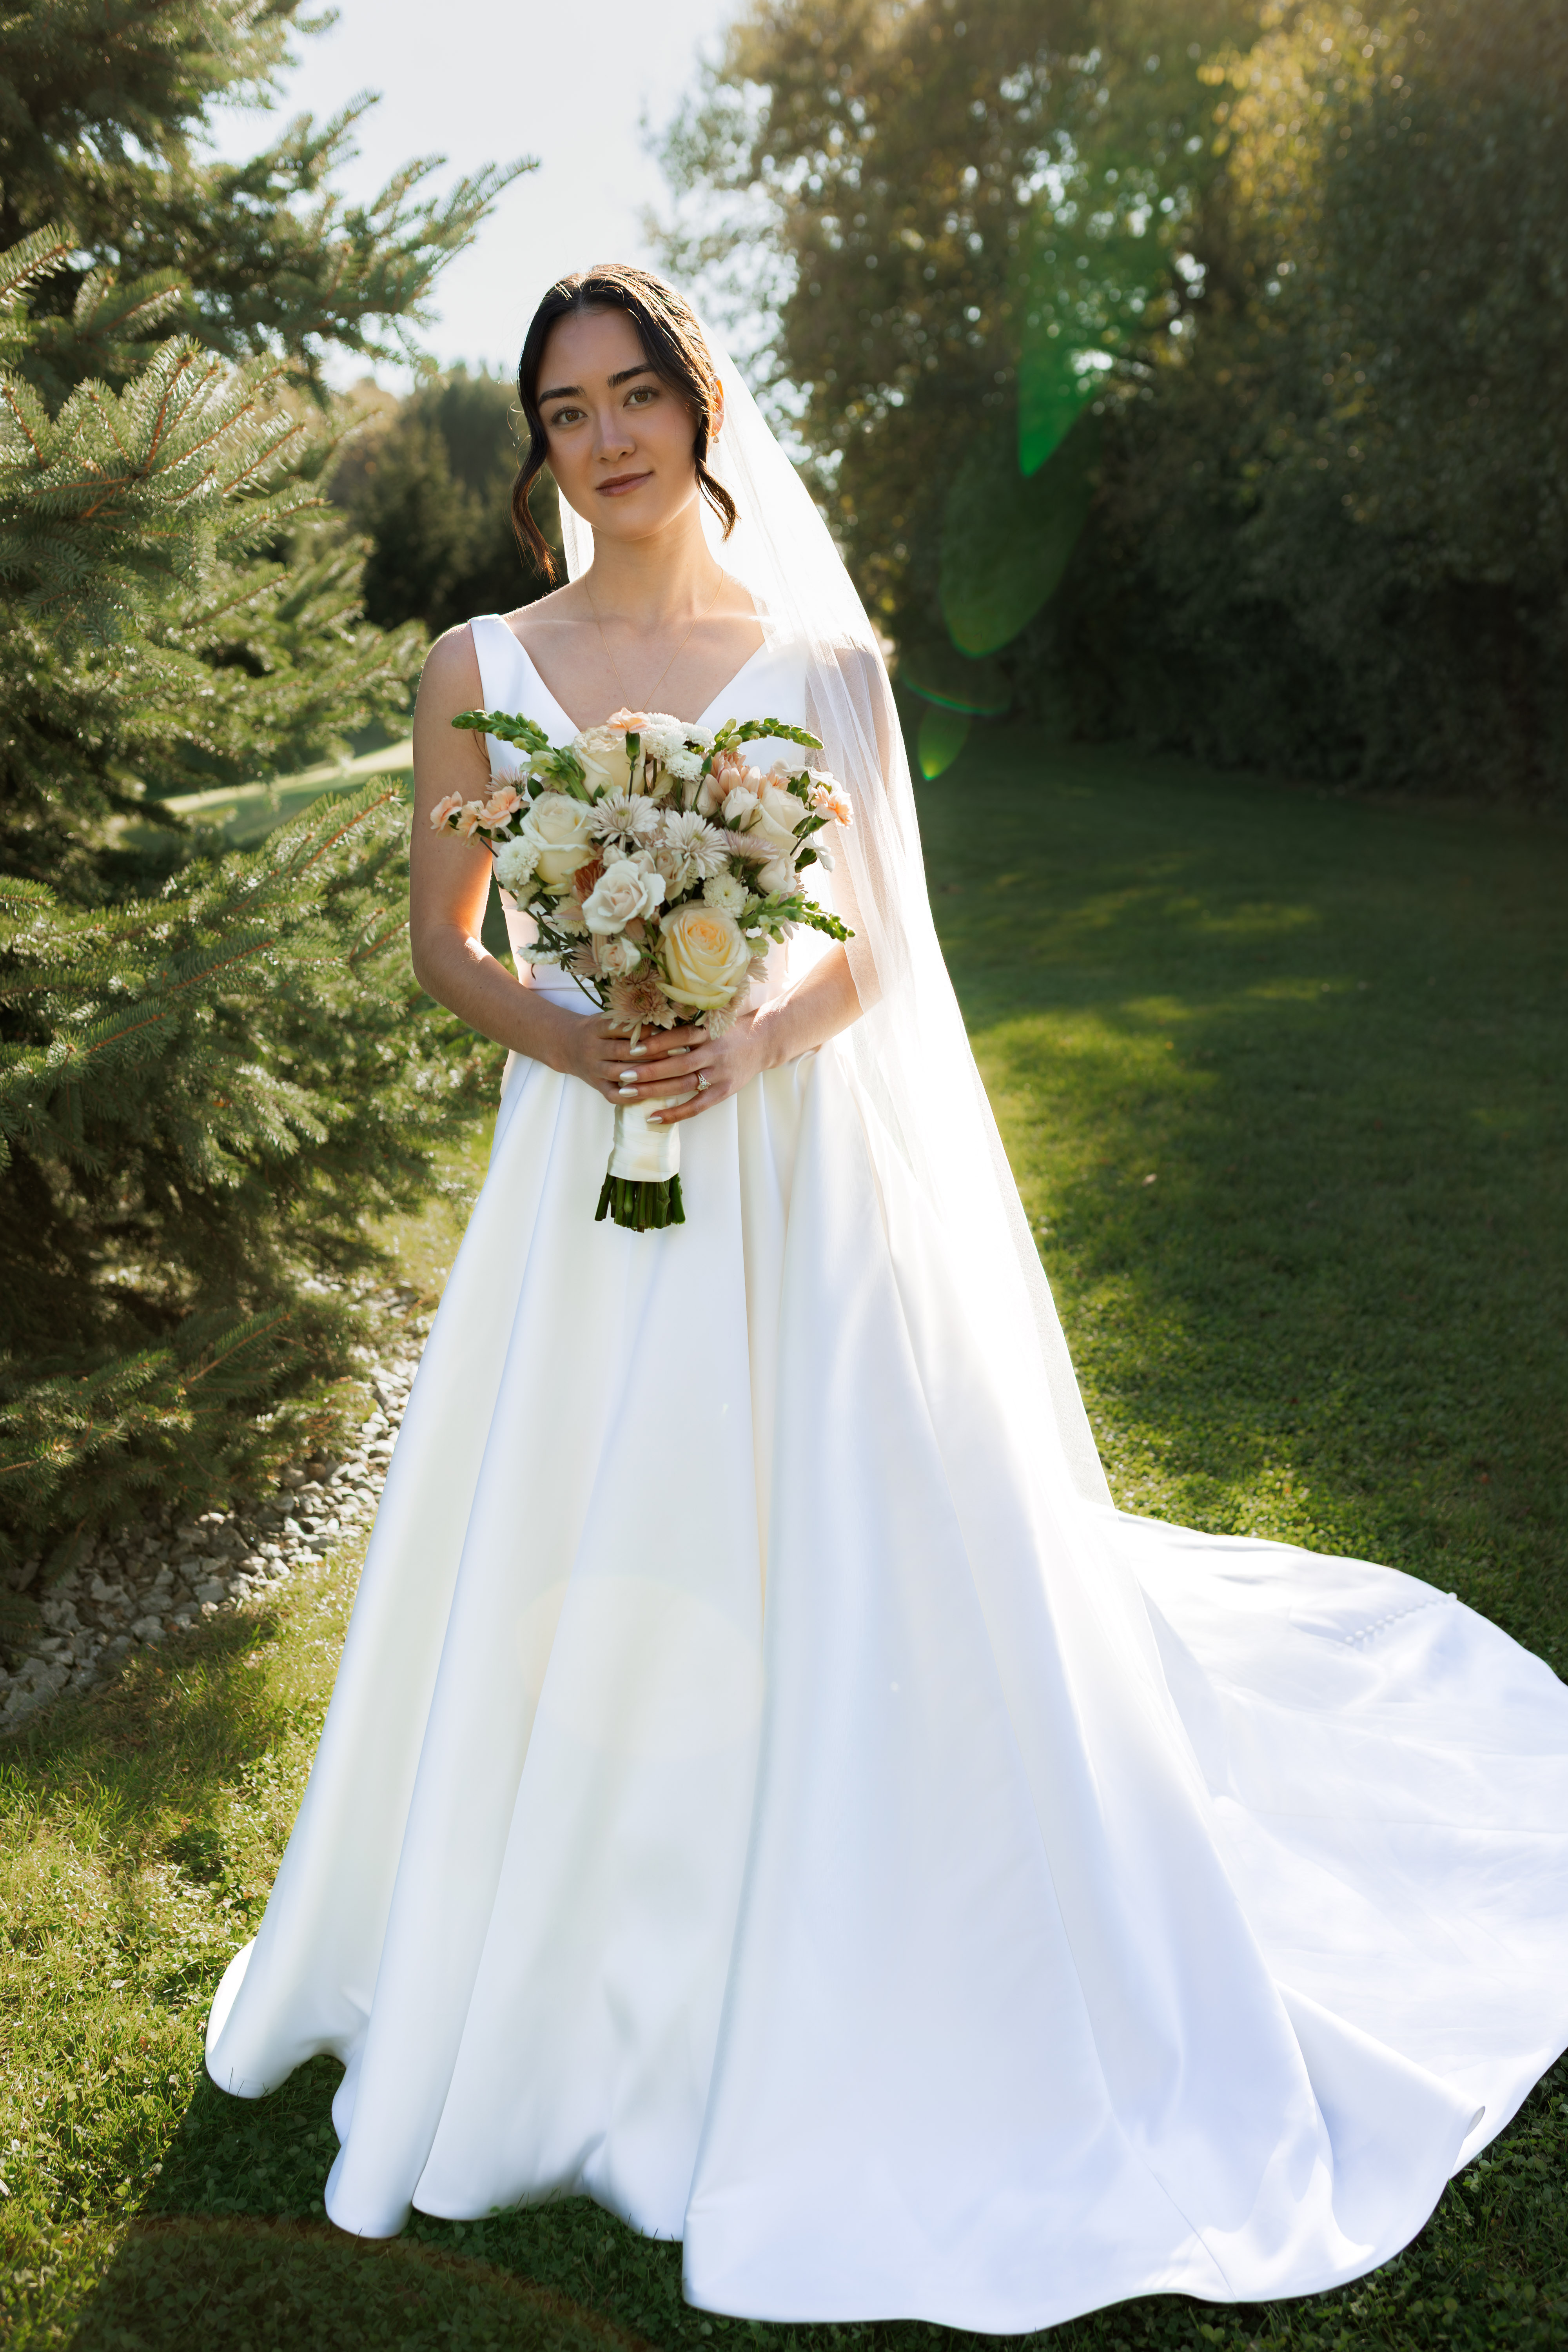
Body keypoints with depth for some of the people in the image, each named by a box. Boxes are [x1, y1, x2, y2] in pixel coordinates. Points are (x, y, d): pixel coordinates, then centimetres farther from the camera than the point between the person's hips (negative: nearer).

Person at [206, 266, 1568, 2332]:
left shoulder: (824, 663, 2)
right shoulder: (478, 671, 5)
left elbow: (879, 942, 2)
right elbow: (444, 943, 7)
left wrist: (753, 1044, -18)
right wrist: (573, 1040, -13)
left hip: (806, 1175, -1)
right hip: (587, 1185, 2)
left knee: (859, 1575, 4)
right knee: (566, 1598, 10)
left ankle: (874, 1995, 28)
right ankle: (561, 1989, 36)